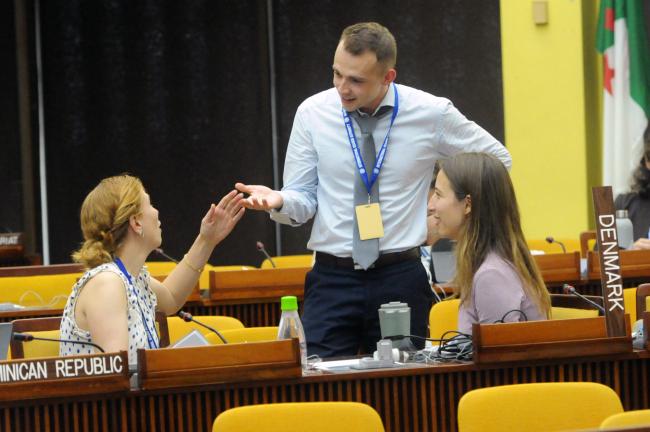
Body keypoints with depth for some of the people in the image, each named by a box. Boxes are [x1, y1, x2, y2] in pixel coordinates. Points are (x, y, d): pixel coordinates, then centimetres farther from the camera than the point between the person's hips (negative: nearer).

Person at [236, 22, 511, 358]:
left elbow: (497, 159, 12)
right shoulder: (312, 113, -2)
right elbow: (303, 199, 1)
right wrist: (278, 201, -21)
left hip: (401, 279, 0)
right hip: (332, 279, 1)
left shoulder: (431, 113, -4)